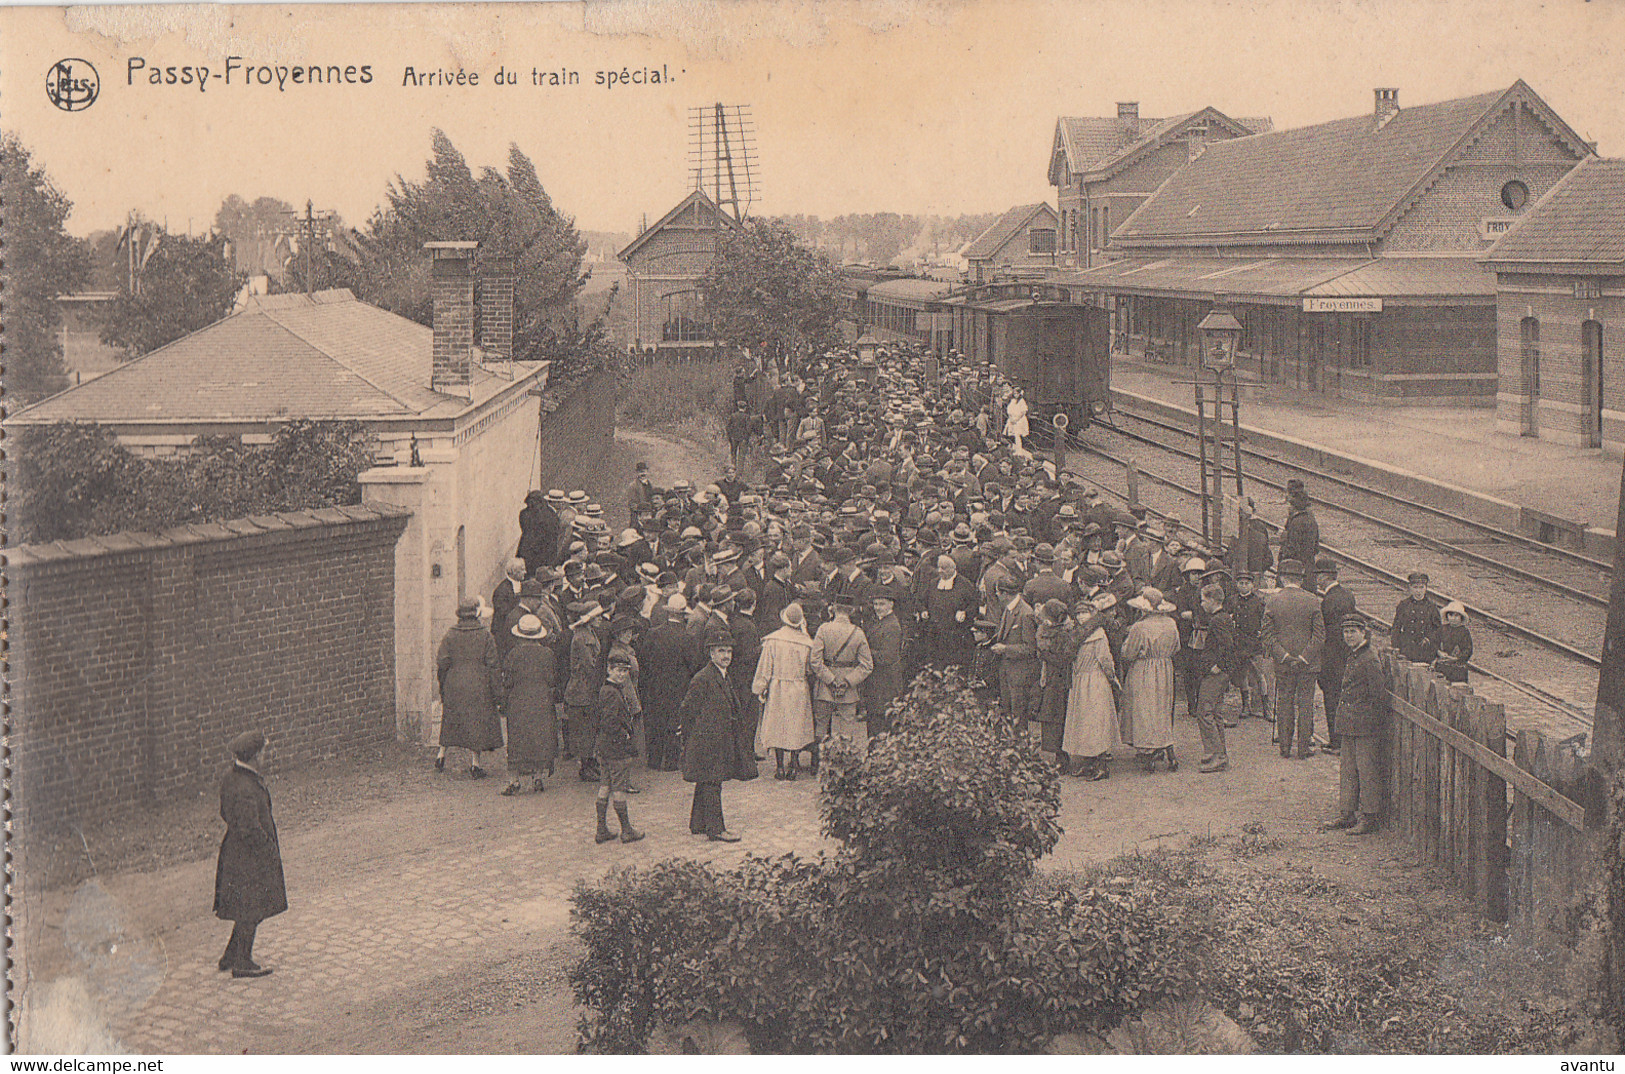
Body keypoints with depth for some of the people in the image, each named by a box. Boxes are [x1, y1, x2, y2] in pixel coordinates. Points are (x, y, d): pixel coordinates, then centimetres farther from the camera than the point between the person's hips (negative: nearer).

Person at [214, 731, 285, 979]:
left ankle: (230, 959, 28)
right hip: (250, 856, -10)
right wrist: (270, 848, -14)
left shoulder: (231, 776, 3)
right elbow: (249, 828, -27)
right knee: (251, 911, 5)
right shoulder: (246, 788, -28)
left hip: (234, 848, 10)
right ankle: (242, 964, 16)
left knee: (248, 911, 20)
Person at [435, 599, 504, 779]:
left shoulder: (450, 636, 0)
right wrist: (496, 690, -1)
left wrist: (442, 687, 13)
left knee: (450, 721, 19)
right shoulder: (486, 636, -5)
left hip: (453, 684, 3)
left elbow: (442, 663, 2)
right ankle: (474, 764, 2)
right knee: (477, 723, 3)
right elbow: (493, 665, -5)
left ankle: (441, 754, 18)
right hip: (478, 687, -2)